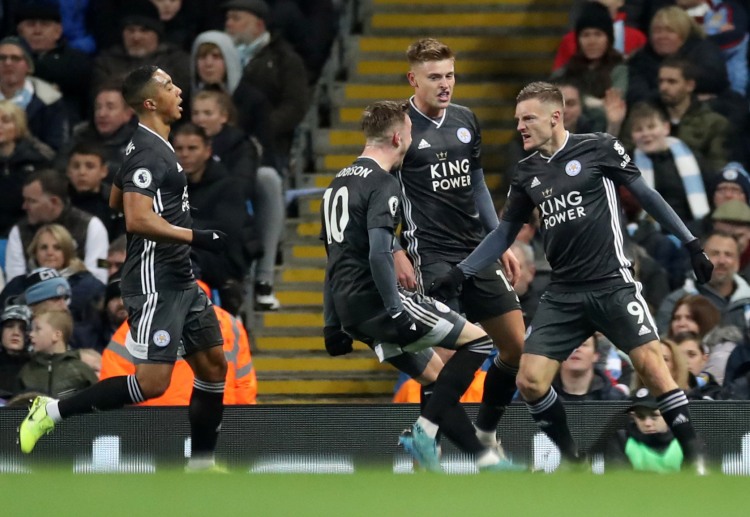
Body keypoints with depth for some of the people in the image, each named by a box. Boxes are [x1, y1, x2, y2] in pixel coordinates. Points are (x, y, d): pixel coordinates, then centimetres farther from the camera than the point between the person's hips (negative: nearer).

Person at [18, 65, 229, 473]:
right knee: (152, 383, -13)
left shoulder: (152, 146, 14)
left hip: (180, 279, 10)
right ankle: (53, 411, -6)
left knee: (214, 366, 10)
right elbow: (137, 220, -27)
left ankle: (201, 464, 17)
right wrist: (195, 237, -26)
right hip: (155, 282, -10)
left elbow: (116, 201, 26)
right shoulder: (149, 152, -17)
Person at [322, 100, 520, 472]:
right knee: (477, 340, -2)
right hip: (377, 301, -9)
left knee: (437, 375, 16)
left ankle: (485, 459, 11)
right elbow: (378, 254, -23)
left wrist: (333, 325, 25)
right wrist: (396, 313, -24)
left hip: (351, 311, 9)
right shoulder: (382, 185, -11)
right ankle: (424, 431, -8)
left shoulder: (339, 183, 19)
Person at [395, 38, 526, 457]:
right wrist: (396, 253, -12)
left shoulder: (465, 120, 11)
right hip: (431, 256, -6)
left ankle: (486, 433, 19)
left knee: (517, 346, 3)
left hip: (478, 250, 6)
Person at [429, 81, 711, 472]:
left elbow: (646, 195, 2)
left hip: (612, 284, -5)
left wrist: (690, 244, 1)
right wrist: (459, 273, 10)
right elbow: (504, 233, 18)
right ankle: (572, 459, 13)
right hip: (562, 294, 5)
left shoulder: (598, 148, -4)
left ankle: (694, 458, -3)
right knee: (530, 381, -6)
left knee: (651, 366, -14)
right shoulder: (527, 173, 10)